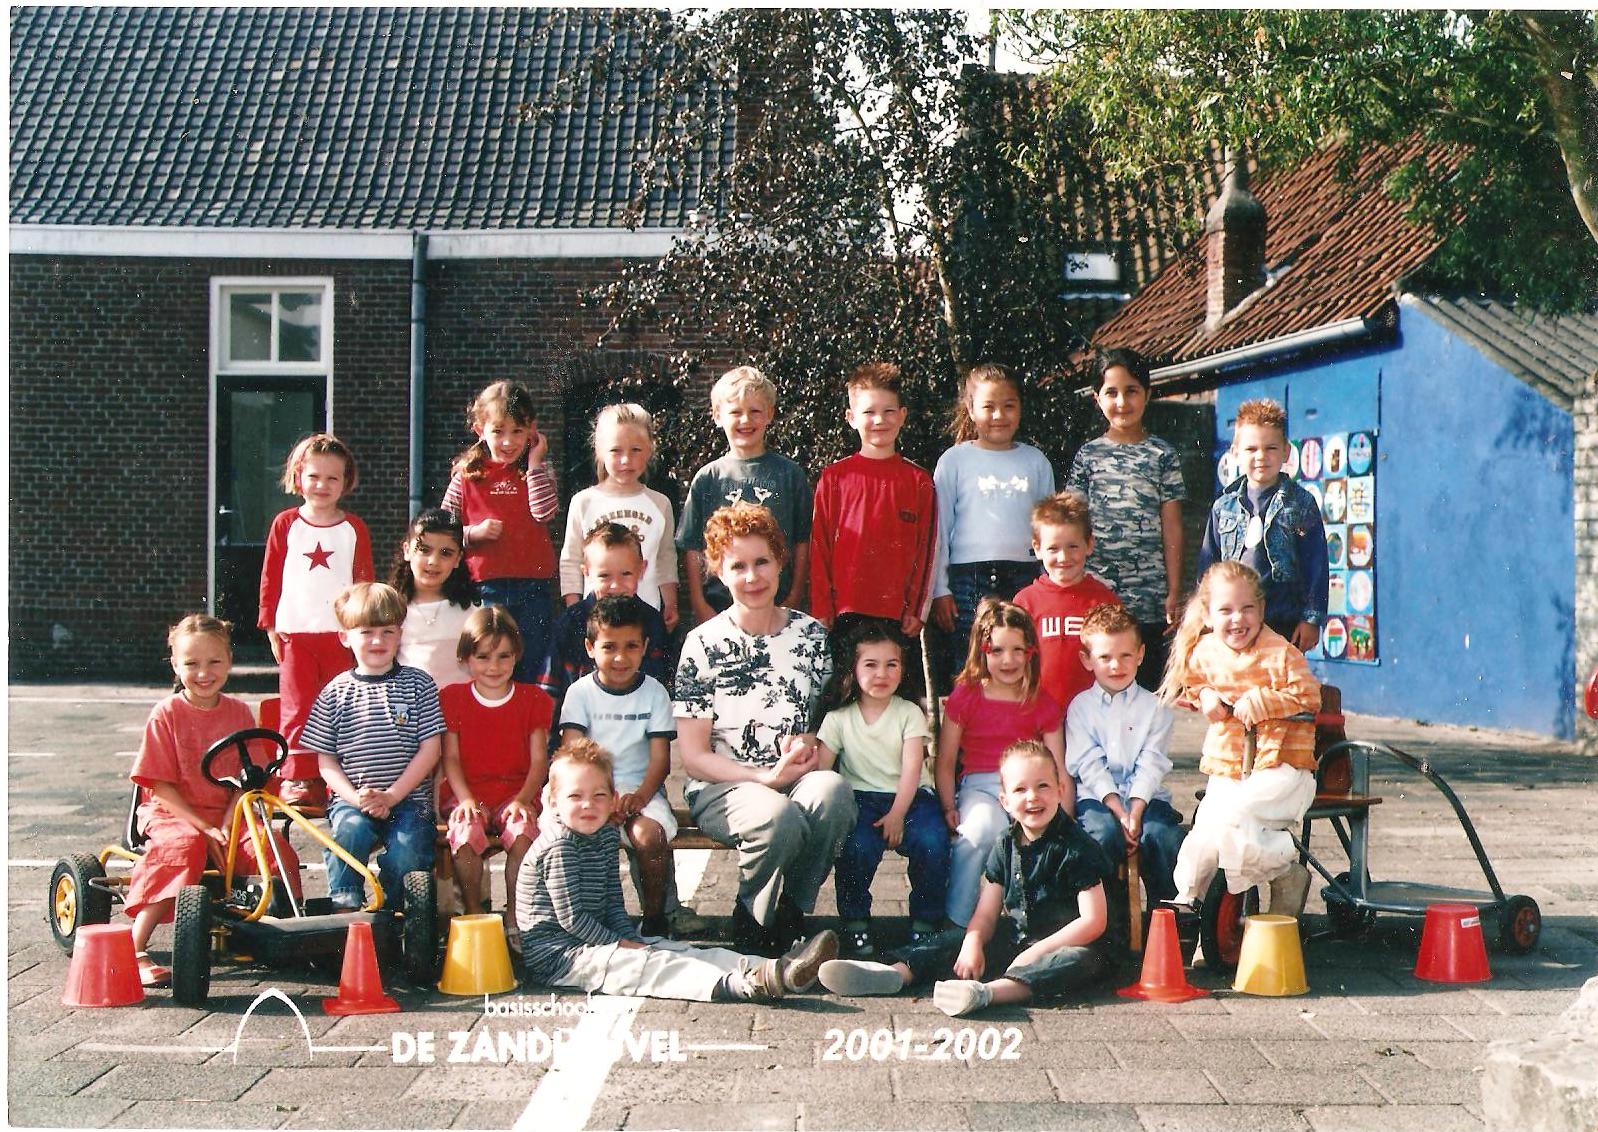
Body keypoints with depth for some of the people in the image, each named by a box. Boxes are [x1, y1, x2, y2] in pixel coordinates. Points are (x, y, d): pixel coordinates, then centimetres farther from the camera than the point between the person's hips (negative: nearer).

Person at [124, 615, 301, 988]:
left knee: (274, 846, -24)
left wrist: (226, 826, -14)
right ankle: (136, 950, -34)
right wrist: (203, 827, -17)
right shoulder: (167, 713, -4)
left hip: (227, 816, 3)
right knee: (184, 846, -36)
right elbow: (160, 785, -8)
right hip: (173, 814, -3)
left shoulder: (239, 712, 6)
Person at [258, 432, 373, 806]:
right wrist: (271, 627, 3)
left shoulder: (354, 529, 7)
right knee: (296, 708, -1)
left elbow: (364, 581, 9)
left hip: (341, 632, 0)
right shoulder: (286, 524, 6)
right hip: (295, 632, 0)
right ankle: (296, 778, 4)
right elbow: (270, 577, 7)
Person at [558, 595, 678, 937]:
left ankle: (655, 918, -9)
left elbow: (661, 760, -1)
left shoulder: (654, 692, 5)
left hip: (641, 789, 0)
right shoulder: (581, 692, 4)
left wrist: (638, 797, -21)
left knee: (649, 835, -31)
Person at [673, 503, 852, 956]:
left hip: (799, 779, 3)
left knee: (834, 791, -34)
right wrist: (766, 777, -15)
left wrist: (814, 750, -7)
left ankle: (790, 912, -13)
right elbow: (693, 756, -2)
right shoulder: (704, 644, 0)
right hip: (722, 788, -3)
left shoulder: (811, 635, 10)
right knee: (779, 817, -37)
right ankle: (752, 928, -8)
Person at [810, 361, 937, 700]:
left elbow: (925, 551, 7)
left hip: (899, 618, 1)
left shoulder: (918, 481, 7)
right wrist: (821, 610, 0)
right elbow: (819, 548, 4)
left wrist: (916, 610, 0)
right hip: (845, 616, 0)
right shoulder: (834, 478, 5)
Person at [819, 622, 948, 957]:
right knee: (858, 845, -31)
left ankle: (925, 923, -7)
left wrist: (897, 815, -18)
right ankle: (855, 921, -10)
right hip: (860, 797, 0)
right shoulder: (839, 718, 5)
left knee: (932, 842, -28)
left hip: (909, 796, 0)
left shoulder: (910, 713, 4)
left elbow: (912, 768, -6)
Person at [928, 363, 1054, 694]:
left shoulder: (1036, 462, 12)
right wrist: (939, 589, 0)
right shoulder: (955, 461, 5)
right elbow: (939, 529, 5)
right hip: (968, 578, -2)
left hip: (1025, 577, 2)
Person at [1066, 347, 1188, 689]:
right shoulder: (1088, 455, 8)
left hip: (1148, 596, -1)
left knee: (1146, 683, 0)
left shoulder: (1163, 456, 6)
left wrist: (1174, 593, -1)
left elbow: (1172, 530, 4)